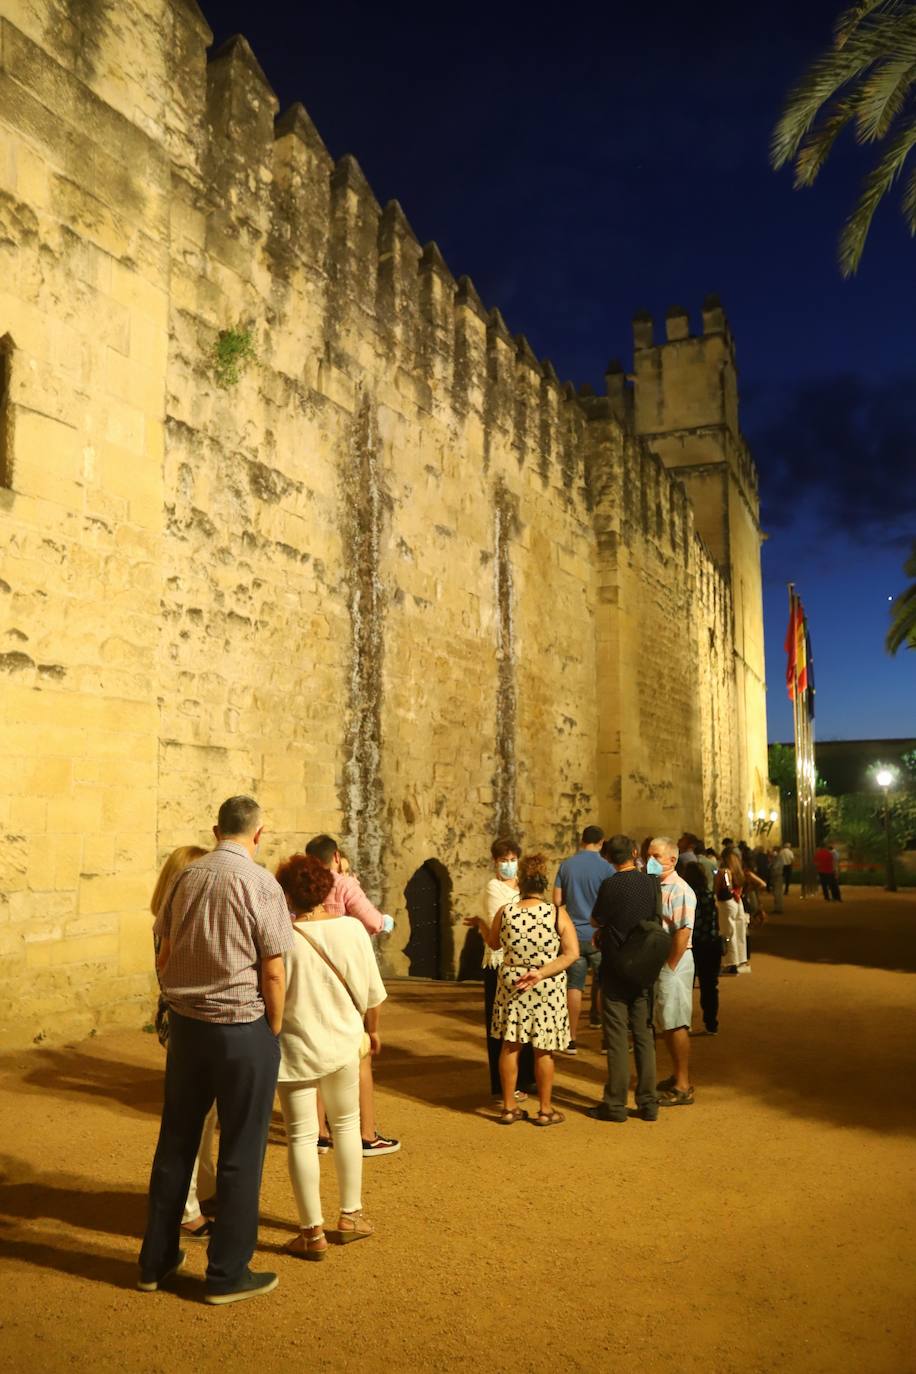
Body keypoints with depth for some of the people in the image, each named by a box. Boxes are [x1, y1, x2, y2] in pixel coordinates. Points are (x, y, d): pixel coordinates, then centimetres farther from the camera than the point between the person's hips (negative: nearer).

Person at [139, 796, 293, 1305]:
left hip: (186, 1025, 6)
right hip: (243, 1028, -5)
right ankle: (228, 1274, 17)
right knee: (241, 1152, 8)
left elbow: (165, 956, 7)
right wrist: (274, 1033, 0)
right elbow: (273, 974, -13)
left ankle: (157, 1261, 31)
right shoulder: (261, 884, -14)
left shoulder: (186, 877, 2)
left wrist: (180, 1006, 17)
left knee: (176, 1142, 18)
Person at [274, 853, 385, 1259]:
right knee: (346, 1125, 21)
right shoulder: (352, 929, -8)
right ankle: (350, 1215, 30)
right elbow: (372, 992, -1)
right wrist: (372, 1028, 17)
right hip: (343, 1043, 3)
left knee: (302, 1137, 8)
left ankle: (312, 1233, 14)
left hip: (297, 1047, -3)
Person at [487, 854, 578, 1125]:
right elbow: (572, 953, -17)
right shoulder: (557, 914, -12)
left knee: (510, 1045, 13)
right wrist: (541, 973, -17)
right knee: (543, 1050, 10)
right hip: (547, 989, -2)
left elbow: (493, 943, 8)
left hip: (510, 984, 2)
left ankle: (509, 1107, 22)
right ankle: (545, 1110, 20)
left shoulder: (504, 912, -8)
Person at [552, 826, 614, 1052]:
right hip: (599, 935, -2)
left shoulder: (566, 865, 1)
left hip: (574, 934, 3)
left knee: (574, 985, 8)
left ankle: (571, 1039, 9)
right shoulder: (605, 867, -9)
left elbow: (557, 900, 1)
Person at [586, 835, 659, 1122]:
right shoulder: (651, 883, -2)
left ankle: (615, 1104, 9)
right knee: (644, 1036, 12)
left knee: (616, 1038, 3)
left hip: (615, 971, -4)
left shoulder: (610, 885, -15)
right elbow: (656, 921, 10)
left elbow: (596, 921, -6)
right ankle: (648, 1103, 16)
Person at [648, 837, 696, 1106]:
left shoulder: (678, 890, -16)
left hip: (673, 962, -9)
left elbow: (683, 931, -23)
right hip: (656, 961, 9)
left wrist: (670, 966, -19)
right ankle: (676, 1076, 29)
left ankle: (683, 1087, 6)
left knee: (675, 1023, -3)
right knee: (665, 1023, 16)